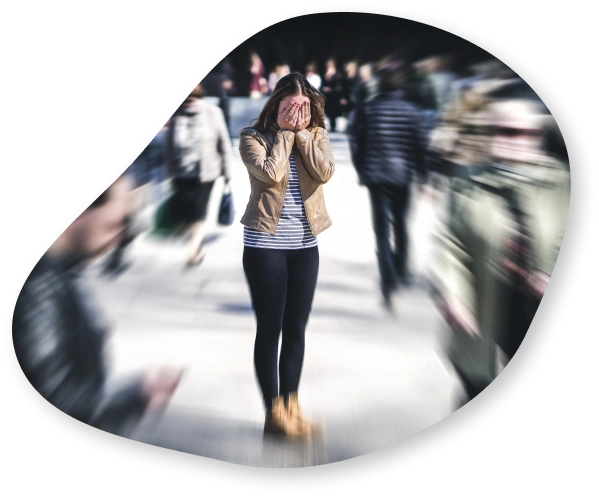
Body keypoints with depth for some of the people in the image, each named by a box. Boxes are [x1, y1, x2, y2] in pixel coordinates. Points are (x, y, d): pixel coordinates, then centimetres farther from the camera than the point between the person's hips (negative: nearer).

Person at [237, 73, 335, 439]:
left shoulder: (317, 135, 6)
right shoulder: (253, 137, -5)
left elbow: (325, 173, -12)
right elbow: (272, 173, -21)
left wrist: (302, 132, -11)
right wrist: (284, 132, -12)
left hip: (305, 245, 4)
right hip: (265, 244, -4)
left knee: (296, 329, 9)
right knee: (270, 328, 1)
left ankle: (291, 407, 19)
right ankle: (274, 412, 8)